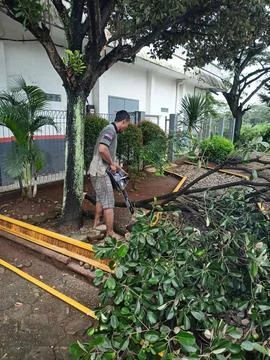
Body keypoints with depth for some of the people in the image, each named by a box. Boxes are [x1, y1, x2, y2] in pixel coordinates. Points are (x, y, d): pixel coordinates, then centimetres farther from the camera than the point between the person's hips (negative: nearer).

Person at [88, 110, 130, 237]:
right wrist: (112, 163, -17)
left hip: (98, 171, 10)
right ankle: (110, 233, 6)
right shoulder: (110, 130, -16)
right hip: (100, 172, -10)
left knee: (100, 199, 24)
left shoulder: (111, 130, 15)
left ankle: (96, 223, 39)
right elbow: (102, 149, -31)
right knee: (108, 203, -3)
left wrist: (115, 164, 22)